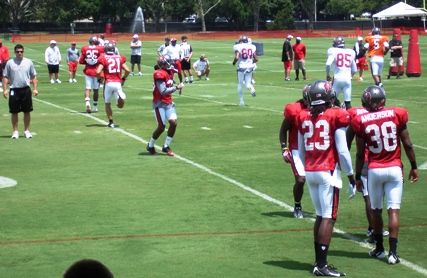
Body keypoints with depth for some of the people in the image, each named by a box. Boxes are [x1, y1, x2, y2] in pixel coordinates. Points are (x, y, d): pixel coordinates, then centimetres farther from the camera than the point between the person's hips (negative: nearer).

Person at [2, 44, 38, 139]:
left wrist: (35, 88, 1)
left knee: (27, 111, 4)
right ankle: (15, 131, 13)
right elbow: (5, 77, 4)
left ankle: (27, 131, 15)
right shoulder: (10, 63, 1)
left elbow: (34, 76, 9)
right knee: (14, 112, 4)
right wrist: (5, 89, -4)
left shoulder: (28, 62, 4)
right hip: (14, 90, -1)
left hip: (26, 89, 1)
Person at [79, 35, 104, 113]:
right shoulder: (100, 49, -6)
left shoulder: (85, 49, 0)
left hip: (88, 71, 1)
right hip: (97, 71, -1)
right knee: (96, 90, 11)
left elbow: (81, 61, 1)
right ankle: (95, 107, 19)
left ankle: (87, 103, -26)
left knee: (88, 89, 0)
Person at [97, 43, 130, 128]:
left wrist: (99, 79, 8)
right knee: (120, 105, 7)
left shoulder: (103, 58, -2)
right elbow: (128, 70, 5)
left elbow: (98, 72, -11)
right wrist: (123, 79, 20)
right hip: (118, 83, 2)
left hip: (109, 83, -2)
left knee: (107, 104, 16)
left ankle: (111, 122, 12)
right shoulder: (119, 58, 9)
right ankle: (120, 96, -25)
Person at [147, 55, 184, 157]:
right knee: (161, 127, -5)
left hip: (169, 102, 8)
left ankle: (166, 146, 10)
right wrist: (176, 88, -19)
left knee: (173, 123, -4)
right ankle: (150, 146, 18)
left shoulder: (170, 72, 7)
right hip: (160, 104, -8)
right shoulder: (159, 74, -20)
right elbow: (163, 91, -24)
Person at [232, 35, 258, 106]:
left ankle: (241, 101, 10)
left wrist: (234, 62, 1)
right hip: (249, 68, 3)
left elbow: (237, 58, -19)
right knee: (248, 84, 11)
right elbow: (256, 59, 4)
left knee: (240, 85, 11)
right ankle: (252, 89, -25)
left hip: (241, 67, -3)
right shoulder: (252, 47, 3)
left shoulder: (238, 47, -7)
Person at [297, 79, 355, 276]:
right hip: (328, 172, -5)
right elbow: (342, 150, -8)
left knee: (320, 215, 15)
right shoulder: (336, 116, -8)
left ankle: (319, 260, 17)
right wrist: (350, 173, 2)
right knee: (328, 217, -4)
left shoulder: (303, 117, 6)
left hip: (310, 172, 5)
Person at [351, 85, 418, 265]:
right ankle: (393, 252, -5)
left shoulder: (361, 121, -4)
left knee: (376, 210, 15)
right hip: (395, 169, 0)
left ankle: (379, 248, 23)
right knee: (393, 210, -1)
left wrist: (358, 176, 9)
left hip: (374, 170, 0)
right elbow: (407, 144, 1)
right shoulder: (397, 115, -3)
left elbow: (360, 153, -1)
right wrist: (414, 166, 13)